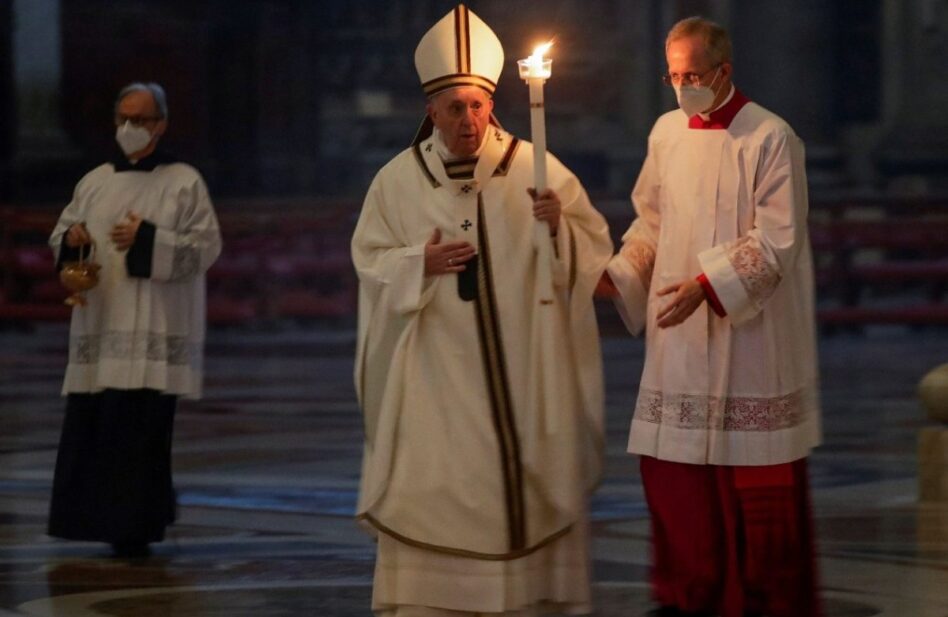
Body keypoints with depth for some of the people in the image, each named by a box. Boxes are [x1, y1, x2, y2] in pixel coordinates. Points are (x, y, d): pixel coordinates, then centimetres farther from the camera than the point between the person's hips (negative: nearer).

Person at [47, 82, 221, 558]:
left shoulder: (184, 183, 1)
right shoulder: (95, 182, 13)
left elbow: (206, 247, -6)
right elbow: (60, 236, 16)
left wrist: (147, 240, -18)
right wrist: (71, 239, -9)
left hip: (154, 331, -4)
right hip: (99, 325, 4)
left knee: (140, 427, -8)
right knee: (88, 426, 0)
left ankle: (135, 529, -2)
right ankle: (94, 519, 13)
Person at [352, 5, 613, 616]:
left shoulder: (534, 168, 0)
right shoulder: (400, 179, 3)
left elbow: (596, 245, 1)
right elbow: (370, 260, 7)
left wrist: (559, 227, -19)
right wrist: (420, 263, -11)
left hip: (520, 369, 0)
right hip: (436, 375, 0)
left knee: (520, 487, 1)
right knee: (429, 490, -3)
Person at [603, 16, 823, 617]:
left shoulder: (771, 139, -9)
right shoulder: (667, 133, 8)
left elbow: (775, 242, -14)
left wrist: (707, 284, -24)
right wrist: (617, 275, 0)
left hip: (750, 337, -5)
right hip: (678, 341, 5)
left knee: (755, 480, 0)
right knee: (672, 467, 5)